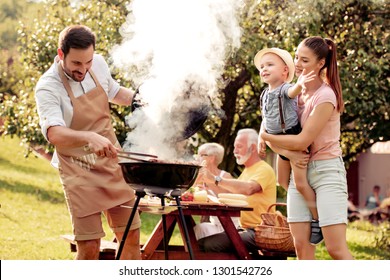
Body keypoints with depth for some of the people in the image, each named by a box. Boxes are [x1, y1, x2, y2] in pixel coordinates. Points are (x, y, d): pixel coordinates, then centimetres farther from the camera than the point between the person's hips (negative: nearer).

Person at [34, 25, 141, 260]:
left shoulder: (98, 64, -2)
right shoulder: (48, 88, -20)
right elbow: (54, 134, -37)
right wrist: (90, 138, -54)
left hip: (112, 164, 6)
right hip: (79, 172, -6)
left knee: (131, 236, 9)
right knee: (89, 247, -10)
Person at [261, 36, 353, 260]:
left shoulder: (325, 96, -14)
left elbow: (302, 141, -18)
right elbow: (271, 137, 5)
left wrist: (265, 137, -10)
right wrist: (289, 153, -14)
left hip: (327, 170, -7)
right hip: (300, 170, 7)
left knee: (337, 248, -12)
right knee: (302, 245, 0)